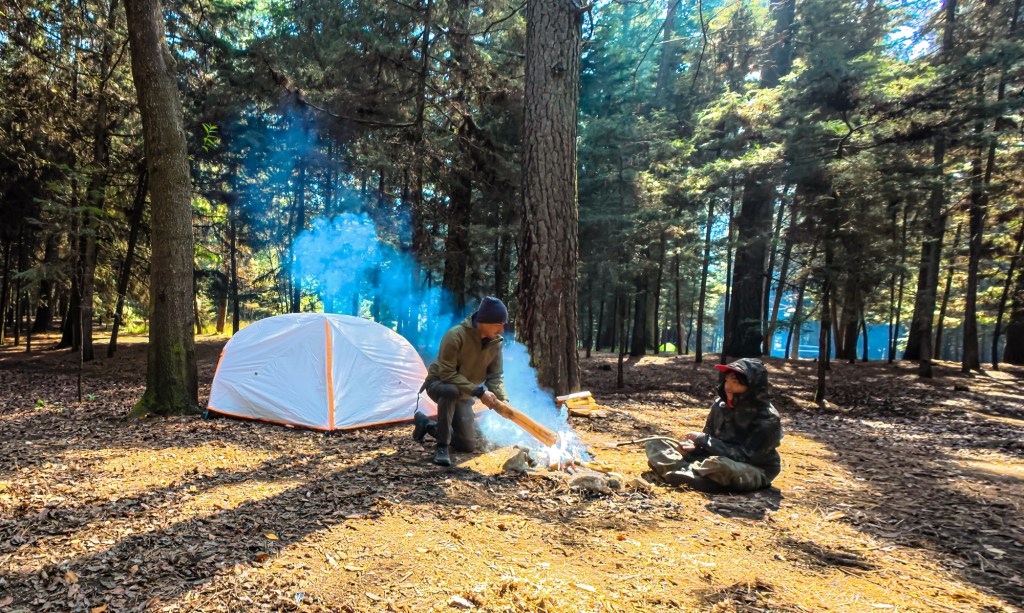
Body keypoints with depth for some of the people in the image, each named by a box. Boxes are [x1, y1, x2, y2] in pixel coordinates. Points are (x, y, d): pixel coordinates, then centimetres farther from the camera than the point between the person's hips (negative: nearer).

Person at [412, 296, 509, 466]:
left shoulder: (496, 342, -11)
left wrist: (502, 399, -24)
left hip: (464, 395, 6)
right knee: (451, 390, -43)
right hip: (439, 384, -6)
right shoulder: (456, 335, -30)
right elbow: (447, 374, -31)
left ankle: (427, 425, 25)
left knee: (468, 446, 4)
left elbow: (495, 376, -6)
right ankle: (442, 447, -27)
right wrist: (478, 392, -35)